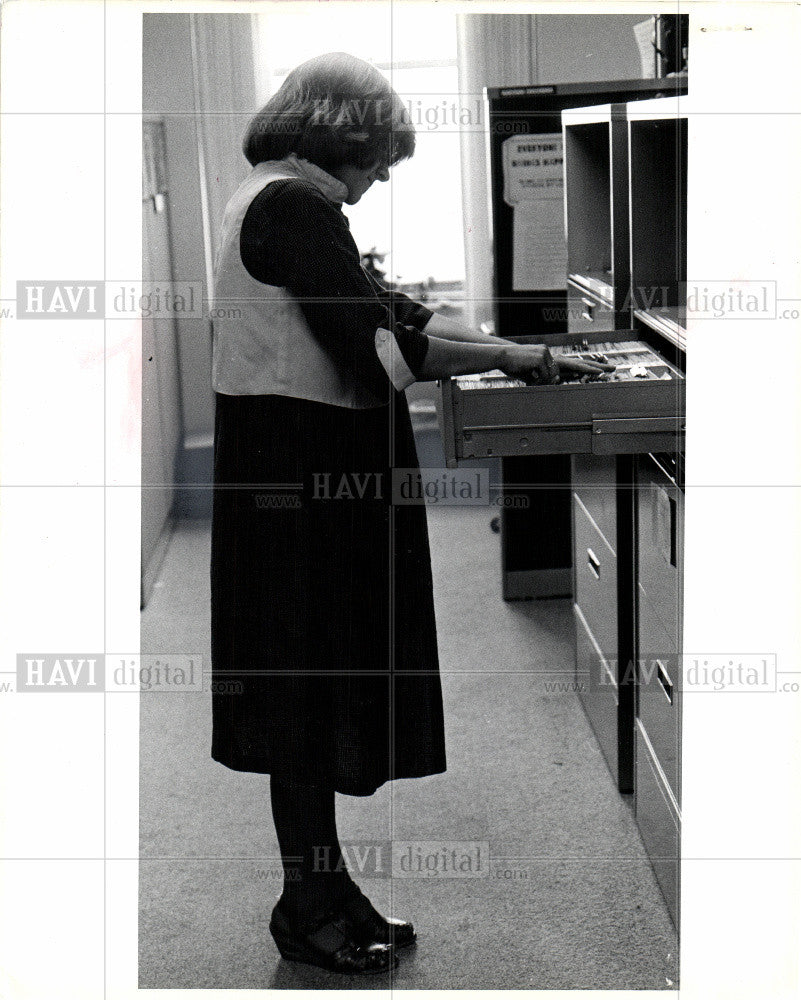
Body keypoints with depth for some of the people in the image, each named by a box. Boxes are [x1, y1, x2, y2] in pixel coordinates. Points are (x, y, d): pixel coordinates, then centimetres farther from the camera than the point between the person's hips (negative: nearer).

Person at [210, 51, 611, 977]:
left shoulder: (280, 199, 18)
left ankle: (322, 889, 25)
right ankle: (310, 906, 11)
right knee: (312, 681, -1)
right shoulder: (293, 205, -16)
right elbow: (375, 345, -23)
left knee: (320, 685, 14)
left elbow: (385, 314, 17)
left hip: (303, 469, 11)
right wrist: (504, 357, -15)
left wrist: (503, 349, 9)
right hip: (304, 476, -11)